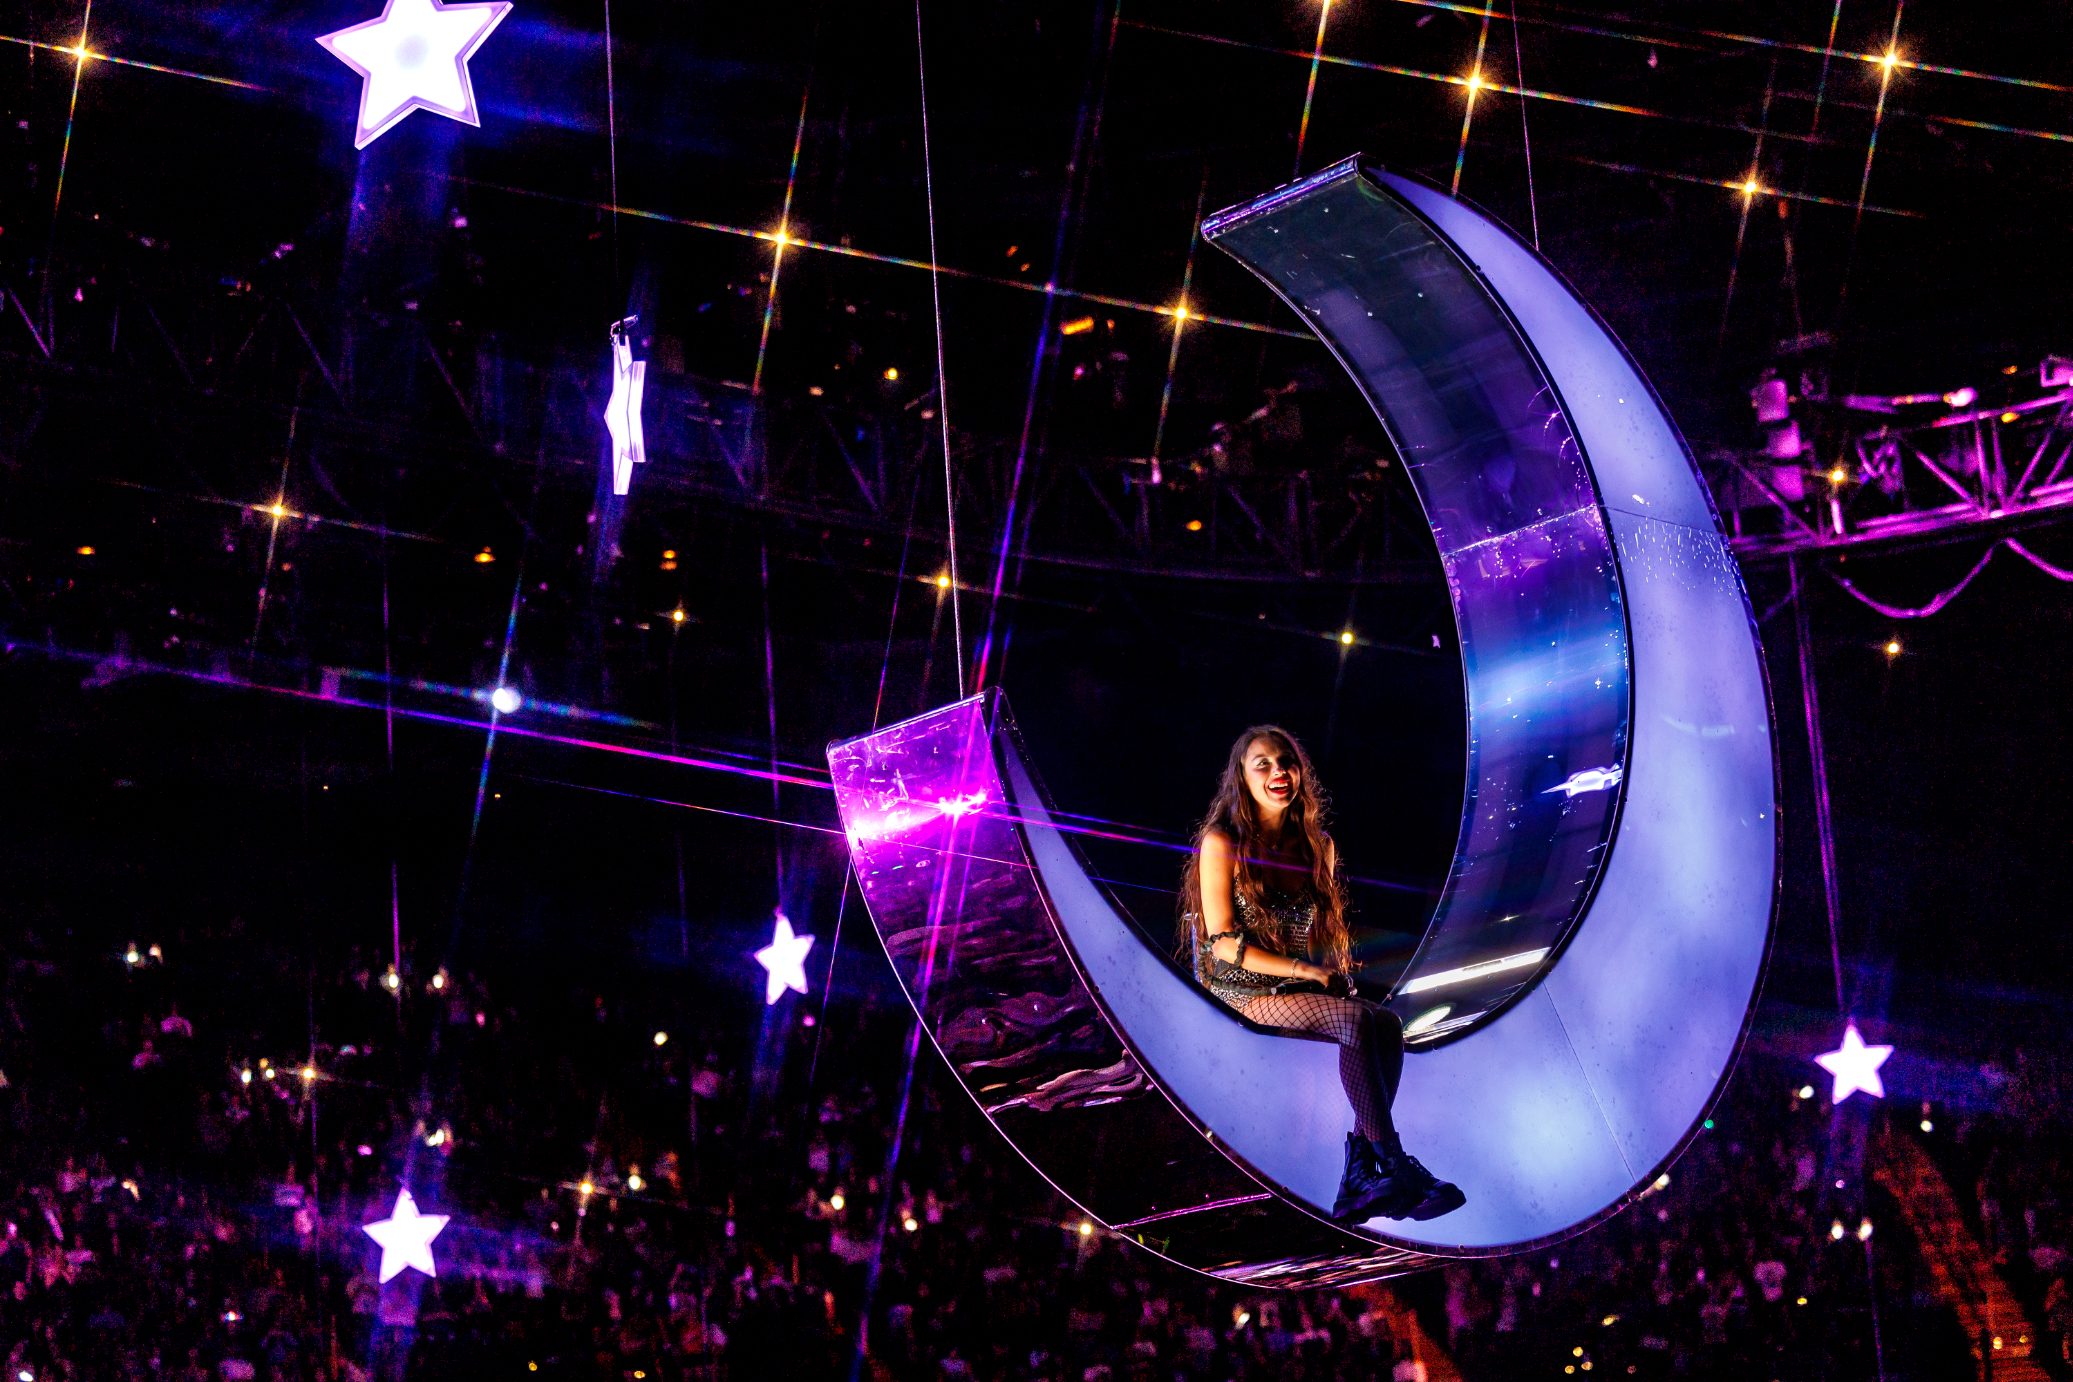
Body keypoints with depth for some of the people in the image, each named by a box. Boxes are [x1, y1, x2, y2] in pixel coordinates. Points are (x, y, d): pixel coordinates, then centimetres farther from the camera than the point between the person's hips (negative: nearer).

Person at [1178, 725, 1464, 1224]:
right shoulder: (1222, 844, -6)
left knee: (1388, 1023, -25)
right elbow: (1224, 943, -11)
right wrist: (1306, 971, -14)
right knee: (1356, 1021, -31)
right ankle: (1396, 1167, -30)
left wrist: (1335, 972, 1)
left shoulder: (1318, 846, 12)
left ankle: (1360, 1178, -31)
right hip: (1246, 992, -6)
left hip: (1305, 990, 6)